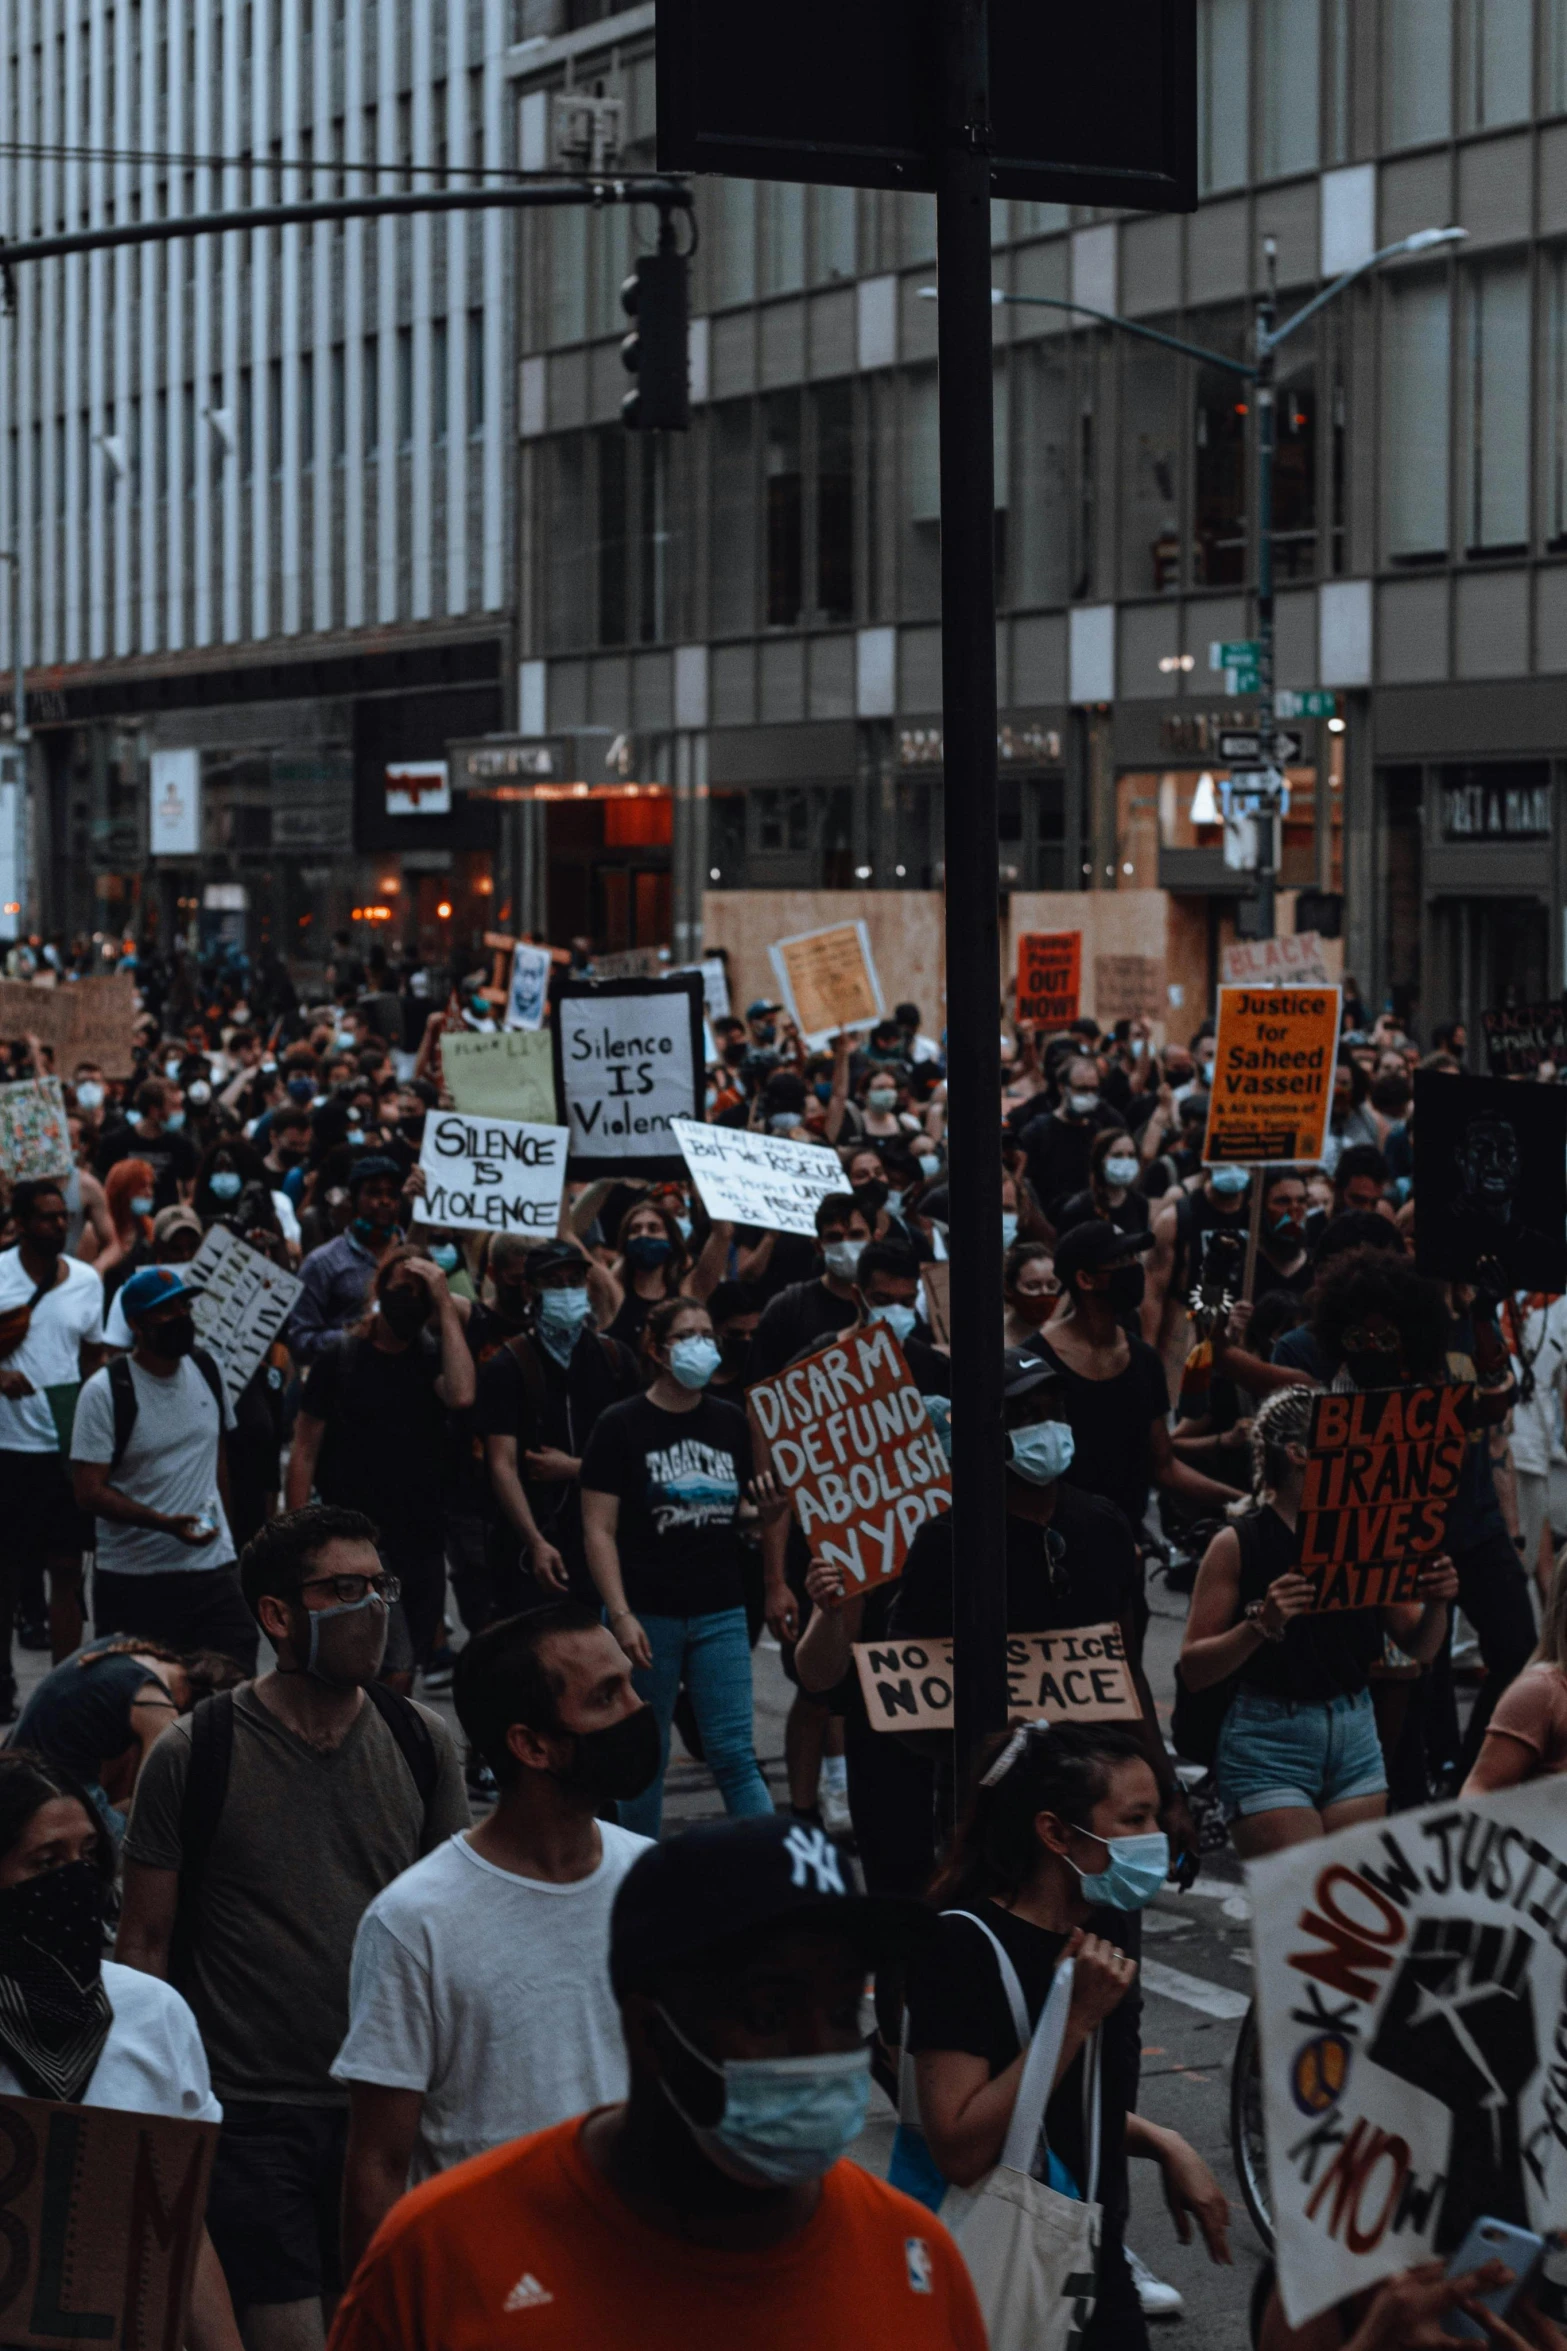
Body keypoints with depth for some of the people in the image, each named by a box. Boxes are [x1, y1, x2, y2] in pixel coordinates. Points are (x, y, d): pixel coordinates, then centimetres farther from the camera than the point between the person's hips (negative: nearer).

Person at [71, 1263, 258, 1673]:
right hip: (132, 1582, -4)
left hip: (212, 1570, 4)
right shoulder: (106, 1391, -9)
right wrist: (165, 1523, -24)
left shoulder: (206, 1370, 8)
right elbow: (89, 1492, -14)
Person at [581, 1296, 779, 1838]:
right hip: (647, 1613, -3)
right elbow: (599, 1530, -7)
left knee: (734, 1756, -2)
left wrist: (771, 1505, -5)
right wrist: (620, 1615, -15)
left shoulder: (730, 1423, 10)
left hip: (719, 1612, 3)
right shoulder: (622, 1426, -3)